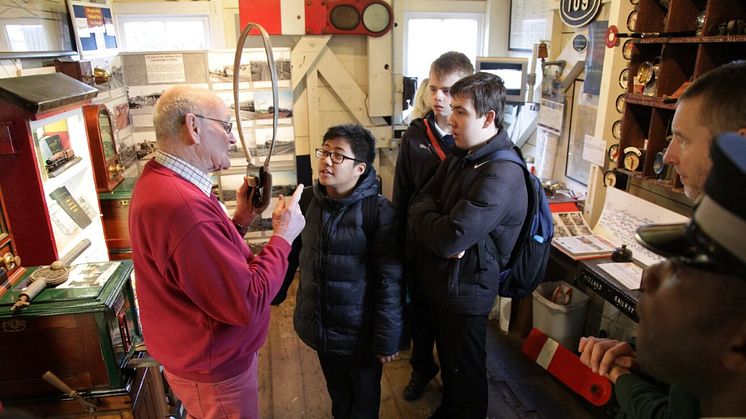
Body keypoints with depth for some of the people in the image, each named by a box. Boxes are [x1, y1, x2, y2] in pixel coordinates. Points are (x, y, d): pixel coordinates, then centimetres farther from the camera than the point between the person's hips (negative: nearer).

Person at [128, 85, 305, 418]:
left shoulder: (159, 181, 2)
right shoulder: (180, 203, -33)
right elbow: (247, 303, -31)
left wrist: (241, 219, -1)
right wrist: (283, 236, -20)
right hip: (213, 371, -10)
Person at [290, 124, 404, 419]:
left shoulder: (378, 211, -20)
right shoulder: (307, 200, -5)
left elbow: (389, 280, -17)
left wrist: (387, 338, -14)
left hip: (359, 331, -4)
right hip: (319, 326, 4)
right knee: (337, 394, 27)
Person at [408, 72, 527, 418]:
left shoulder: (502, 175, -27)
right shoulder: (459, 157, 2)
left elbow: (449, 237, -33)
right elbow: (420, 201, 0)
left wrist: (423, 218, -13)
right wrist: (437, 225, -21)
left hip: (466, 290, -8)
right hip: (442, 279, 8)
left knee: (465, 372, 15)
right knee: (447, 359, 28)